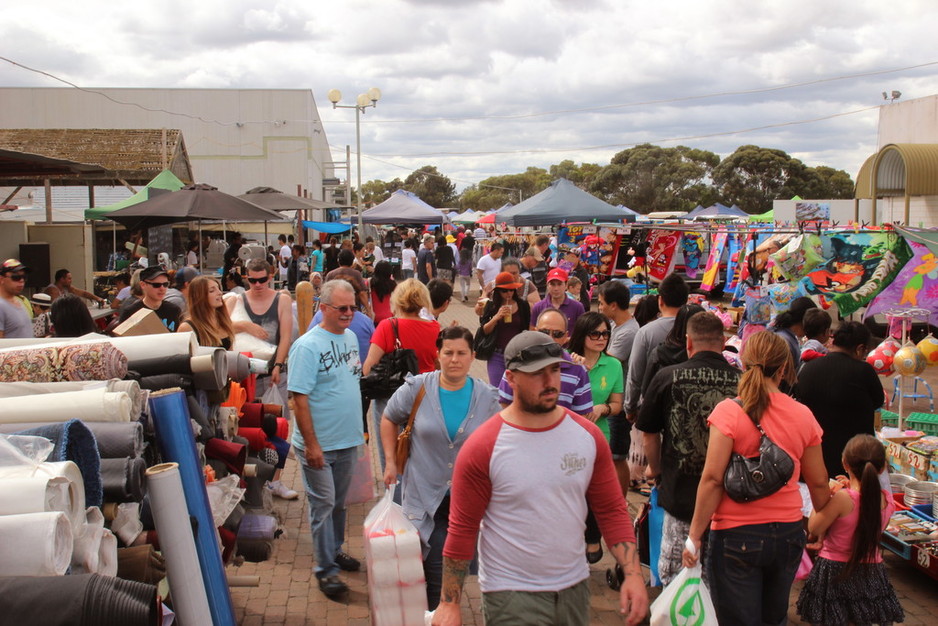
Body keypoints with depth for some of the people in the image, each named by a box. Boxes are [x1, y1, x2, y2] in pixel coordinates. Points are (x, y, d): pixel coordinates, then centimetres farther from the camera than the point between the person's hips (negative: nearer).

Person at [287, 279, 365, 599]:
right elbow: (299, 398, -19)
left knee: (339, 501, 20)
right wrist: (311, 444, -21)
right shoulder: (307, 346, -18)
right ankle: (326, 569, 13)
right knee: (323, 504, 3)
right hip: (319, 444, -7)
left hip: (348, 440, 7)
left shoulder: (350, 337, 5)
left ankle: (335, 549, 37)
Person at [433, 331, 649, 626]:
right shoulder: (482, 448, -14)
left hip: (575, 587, 5)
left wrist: (633, 574, -7)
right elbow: (462, 530, -9)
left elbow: (612, 510, 3)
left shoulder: (587, 435, -2)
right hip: (511, 594, -4)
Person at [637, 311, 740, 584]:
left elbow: (649, 435, 2)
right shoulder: (742, 381, -8)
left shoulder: (667, 377, -9)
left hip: (681, 493, -1)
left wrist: (656, 469, 21)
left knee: (675, 575, 13)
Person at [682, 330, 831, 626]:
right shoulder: (803, 415, -1)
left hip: (738, 535, -4)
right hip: (788, 532, 4)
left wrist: (694, 535, -10)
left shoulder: (729, 411, -12)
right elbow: (818, 483, 7)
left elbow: (712, 479, -16)